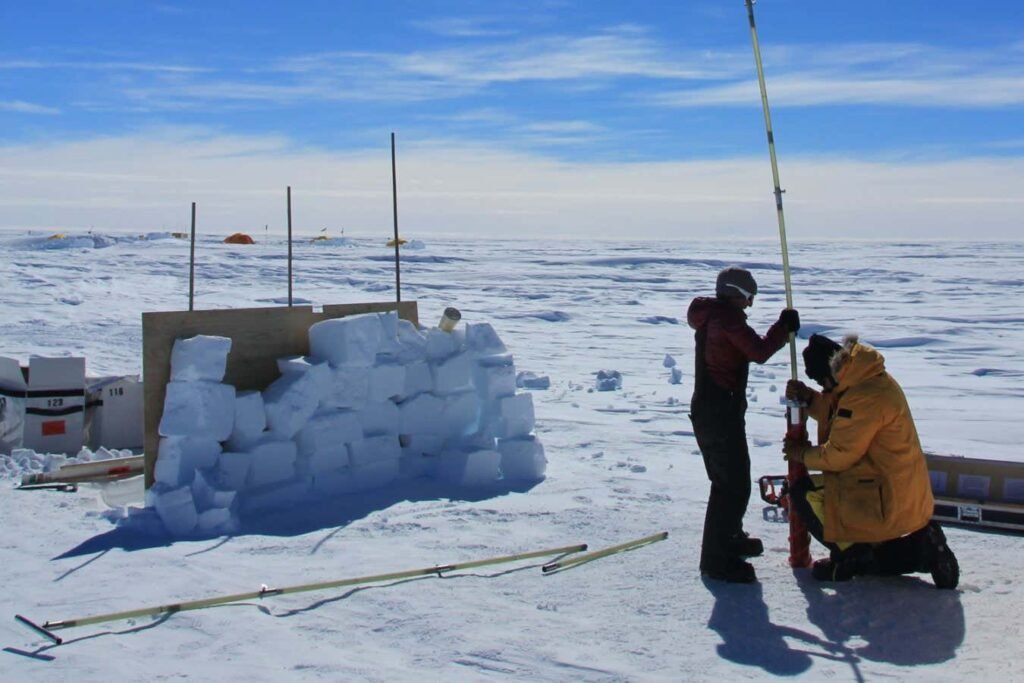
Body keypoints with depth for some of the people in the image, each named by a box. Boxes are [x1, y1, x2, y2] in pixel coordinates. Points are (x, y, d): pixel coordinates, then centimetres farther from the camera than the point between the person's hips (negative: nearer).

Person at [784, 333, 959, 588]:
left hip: (887, 504, -10)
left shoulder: (865, 397, -25)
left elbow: (839, 455, -21)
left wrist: (803, 454, -5)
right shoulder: (872, 380, 8)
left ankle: (851, 553, -5)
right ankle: (921, 547, 12)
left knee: (804, 493, -12)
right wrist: (808, 398, 3)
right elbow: (834, 413, 20)